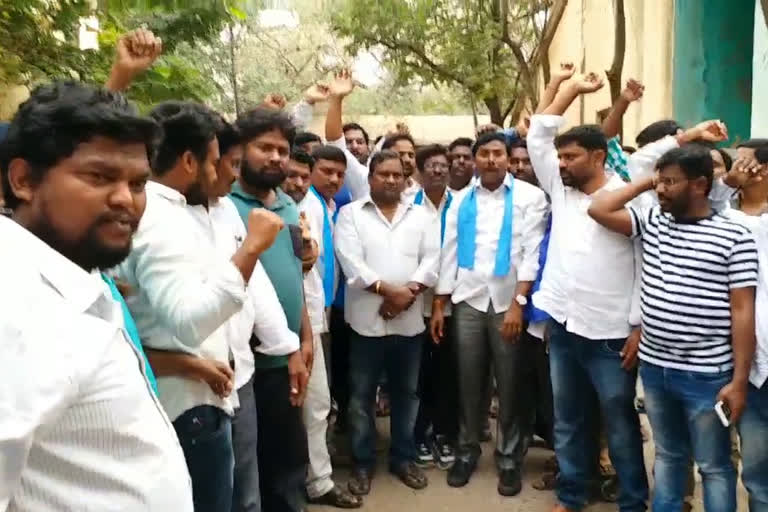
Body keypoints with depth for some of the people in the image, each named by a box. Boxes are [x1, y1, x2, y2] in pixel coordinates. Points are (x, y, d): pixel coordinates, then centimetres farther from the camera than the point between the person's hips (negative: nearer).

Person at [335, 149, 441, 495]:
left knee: (406, 393, 13)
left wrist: (409, 292, -14)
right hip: (367, 320, -3)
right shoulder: (350, 213, 1)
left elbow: (431, 260, 1)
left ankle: (403, 458, 29)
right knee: (362, 395, 6)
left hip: (410, 320, 3)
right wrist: (389, 291, -16)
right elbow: (351, 262, -11)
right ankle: (362, 463, 21)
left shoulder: (420, 216, 10)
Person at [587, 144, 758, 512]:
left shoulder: (734, 237, -9)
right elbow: (598, 210, -2)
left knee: (714, 466, 12)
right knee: (667, 455, 21)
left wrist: (739, 380, -12)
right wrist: (643, 183, 0)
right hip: (654, 366, 5)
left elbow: (743, 311, -11)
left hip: (706, 374, -4)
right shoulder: (651, 222, 5)